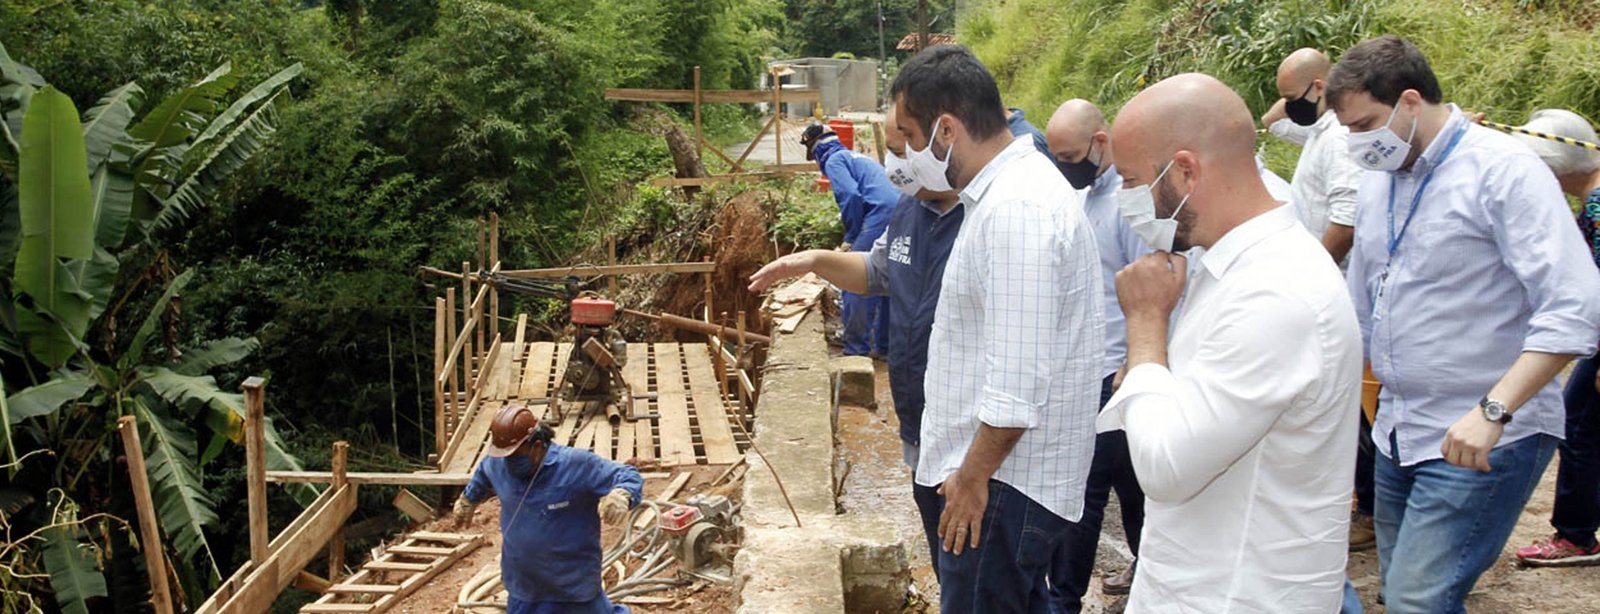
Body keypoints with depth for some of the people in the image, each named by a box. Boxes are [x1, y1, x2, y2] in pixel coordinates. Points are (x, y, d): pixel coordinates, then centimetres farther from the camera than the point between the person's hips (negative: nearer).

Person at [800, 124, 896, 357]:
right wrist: (854, 238, 29)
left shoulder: (834, 160, 5)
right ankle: (884, 345, 27)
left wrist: (851, 238, -2)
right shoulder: (859, 157, 32)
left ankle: (856, 351, 1)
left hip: (878, 219, -9)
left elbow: (850, 196, -11)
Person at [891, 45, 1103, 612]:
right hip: (997, 467, 10)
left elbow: (1018, 383, -26)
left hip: (1007, 479, -10)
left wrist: (973, 477, -17)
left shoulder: (1017, 211, -24)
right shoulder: (1012, 188, 10)